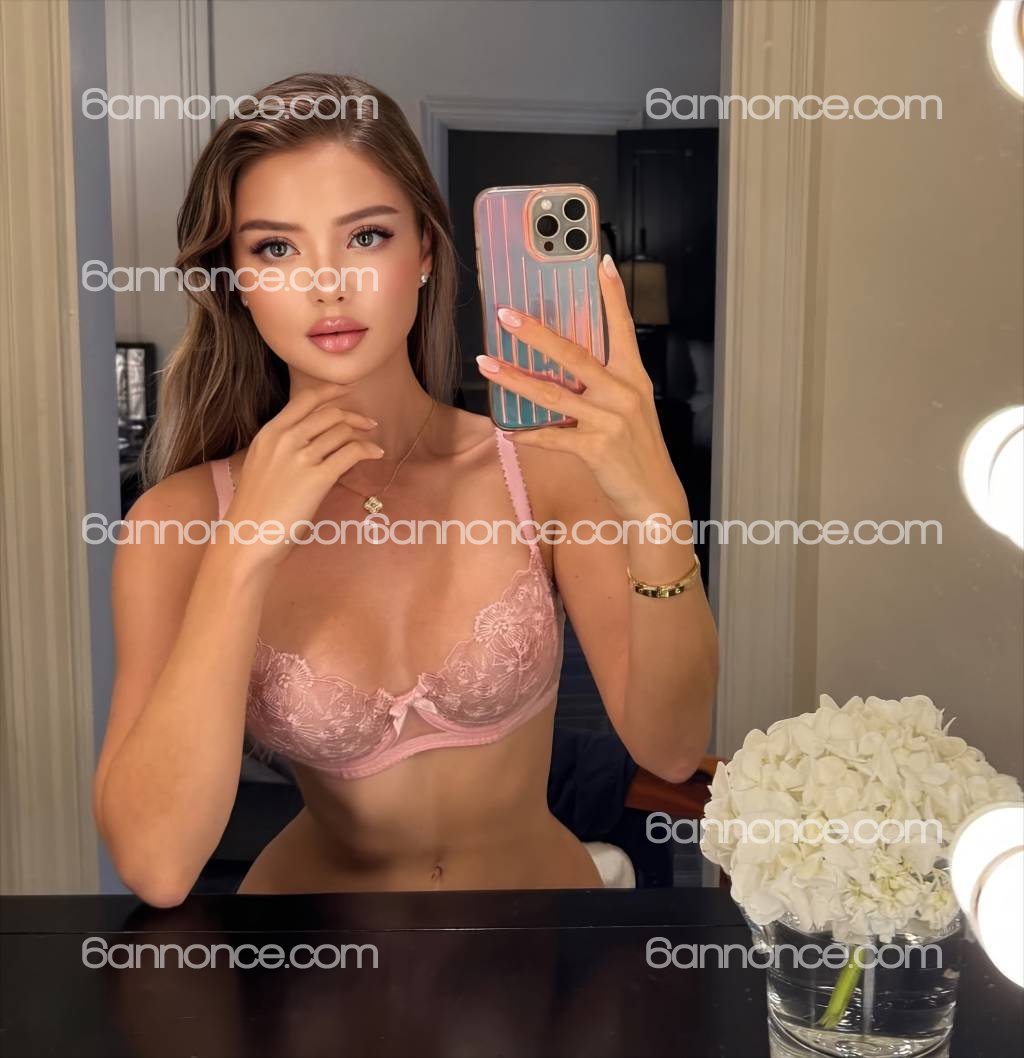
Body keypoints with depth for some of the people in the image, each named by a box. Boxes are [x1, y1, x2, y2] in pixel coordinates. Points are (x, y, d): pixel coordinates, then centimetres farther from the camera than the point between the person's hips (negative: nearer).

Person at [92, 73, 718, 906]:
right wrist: (247, 549, -25)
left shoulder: (544, 464, -10)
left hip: (541, 877, 1)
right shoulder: (180, 522, -10)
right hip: (318, 882, 0)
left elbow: (668, 749, -18)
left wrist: (657, 510, -33)